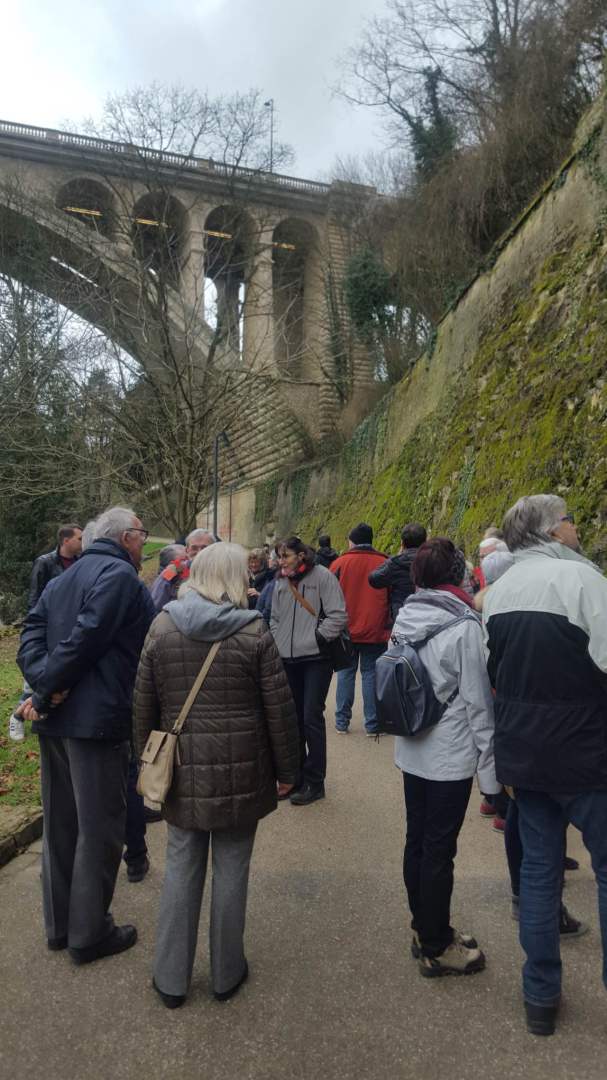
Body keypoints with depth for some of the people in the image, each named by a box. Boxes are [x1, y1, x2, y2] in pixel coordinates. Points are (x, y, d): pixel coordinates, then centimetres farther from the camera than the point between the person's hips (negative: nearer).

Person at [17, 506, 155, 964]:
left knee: (61, 824, 20)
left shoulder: (63, 579, 14)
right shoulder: (121, 576, -14)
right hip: (97, 720, -9)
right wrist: (46, 692, -13)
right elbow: (86, 638, -22)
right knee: (100, 829, 7)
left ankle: (59, 924, 35)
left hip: (54, 720, 9)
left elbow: (32, 633, 4)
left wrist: (45, 682, -9)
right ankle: (89, 934, 21)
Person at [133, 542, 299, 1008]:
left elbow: (144, 703, 4)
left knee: (182, 868, 16)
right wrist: (286, 769, 4)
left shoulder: (162, 626, -2)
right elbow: (279, 708, -8)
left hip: (183, 769, 3)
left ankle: (171, 978, 28)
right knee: (232, 868, 13)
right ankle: (227, 973, 30)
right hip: (240, 771, -2)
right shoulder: (253, 630, -11)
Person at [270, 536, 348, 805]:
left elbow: (338, 615, -11)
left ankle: (314, 781, 7)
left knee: (312, 718, -5)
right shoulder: (281, 582, 11)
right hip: (288, 659, 6)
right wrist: (278, 641, 6)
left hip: (316, 659, -6)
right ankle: (297, 775, 26)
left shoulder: (323, 577, -7)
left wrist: (316, 638, -12)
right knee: (294, 719, 12)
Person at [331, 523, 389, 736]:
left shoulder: (340, 563, -2)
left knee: (346, 673, 10)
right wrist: (387, 625, 15)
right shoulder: (384, 563, -1)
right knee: (371, 674, 5)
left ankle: (342, 722, 13)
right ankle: (372, 724, 5)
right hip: (375, 631, 0)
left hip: (346, 630, 0)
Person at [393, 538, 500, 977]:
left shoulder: (406, 618, 1)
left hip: (412, 751, 7)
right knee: (440, 851, 5)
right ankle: (436, 949, 20)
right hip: (451, 756, -7)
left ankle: (425, 930, 33)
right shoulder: (464, 626, -18)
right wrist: (490, 762, -7)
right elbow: (477, 699, -15)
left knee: (417, 842, 16)